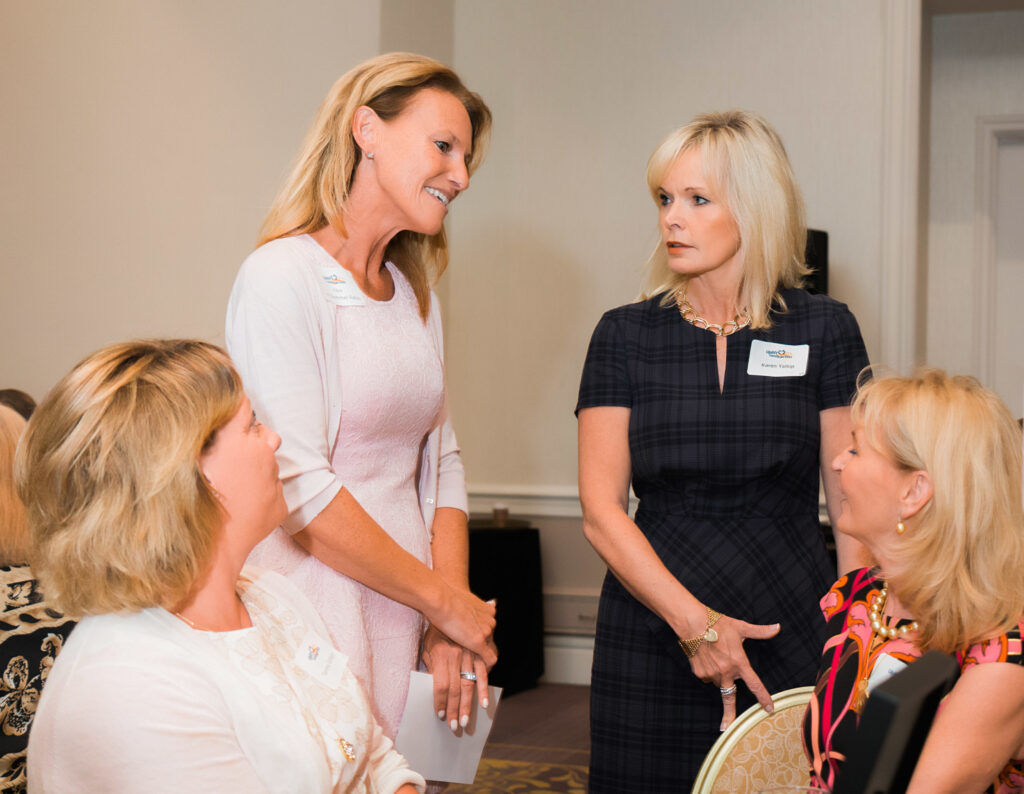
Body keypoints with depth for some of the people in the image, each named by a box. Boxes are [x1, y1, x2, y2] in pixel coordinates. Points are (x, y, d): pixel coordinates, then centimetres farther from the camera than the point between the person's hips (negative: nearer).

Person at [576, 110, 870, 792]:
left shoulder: (824, 330, 2)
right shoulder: (625, 335, 3)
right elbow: (601, 510, -2)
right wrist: (693, 621, -13)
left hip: (791, 633, 0)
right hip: (652, 634, 1)